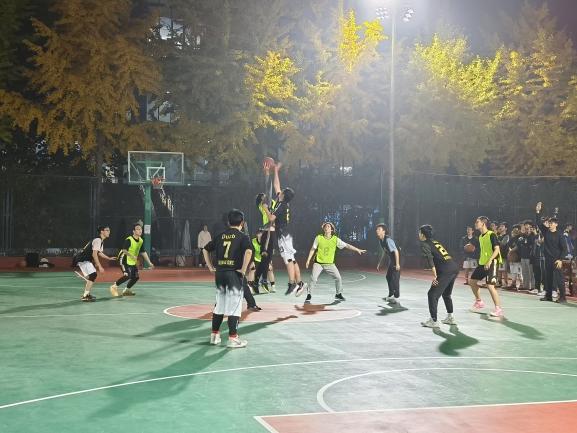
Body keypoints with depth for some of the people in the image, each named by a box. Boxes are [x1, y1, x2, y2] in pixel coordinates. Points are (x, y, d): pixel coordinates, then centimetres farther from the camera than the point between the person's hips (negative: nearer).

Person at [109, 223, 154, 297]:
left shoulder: (141, 241, 2)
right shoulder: (129, 240, -20)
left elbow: (143, 253, 11)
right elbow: (124, 250, -29)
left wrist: (149, 263, 9)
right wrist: (132, 256, -41)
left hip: (132, 262, 8)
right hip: (124, 259, -8)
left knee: (136, 277, 6)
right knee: (127, 275, -24)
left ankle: (126, 290, 27)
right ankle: (114, 286, -7)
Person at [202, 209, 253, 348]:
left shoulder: (220, 236, 11)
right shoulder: (242, 237, -4)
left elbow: (205, 249, 15)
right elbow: (248, 251, -22)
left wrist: (210, 267, 16)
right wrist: (243, 269, -15)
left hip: (219, 273, 5)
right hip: (234, 274, -5)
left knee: (219, 305, 16)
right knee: (234, 306, 0)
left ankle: (214, 335, 22)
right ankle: (233, 338, 0)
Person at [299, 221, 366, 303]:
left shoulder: (335, 239, -5)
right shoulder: (318, 238, -7)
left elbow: (346, 245, -3)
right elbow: (313, 249, 2)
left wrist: (357, 250, -8)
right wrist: (308, 260, 0)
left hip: (330, 264, 2)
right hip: (318, 263, -2)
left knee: (338, 278, -4)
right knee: (313, 279, -14)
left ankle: (338, 294, 18)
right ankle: (308, 296, -1)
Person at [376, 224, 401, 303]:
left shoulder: (388, 240, -27)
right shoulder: (380, 241, 2)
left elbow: (396, 251, -28)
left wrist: (397, 264, -30)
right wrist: (379, 263, 19)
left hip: (397, 258, -10)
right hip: (391, 259, 10)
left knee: (395, 278, -10)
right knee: (388, 277, 15)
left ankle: (396, 297, -3)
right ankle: (391, 295, 29)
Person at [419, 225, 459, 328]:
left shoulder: (425, 244, 0)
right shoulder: (435, 242, 25)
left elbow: (430, 259, -14)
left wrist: (435, 275, -19)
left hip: (446, 270, -9)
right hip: (455, 268, 9)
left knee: (432, 294, -2)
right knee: (446, 294, 26)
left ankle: (433, 321, -3)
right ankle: (450, 317, 34)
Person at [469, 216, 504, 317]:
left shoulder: (491, 235, -13)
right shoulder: (480, 237, 12)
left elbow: (497, 249, -20)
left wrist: (490, 261, -28)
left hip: (492, 263, -9)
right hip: (482, 263, 9)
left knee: (490, 285, -18)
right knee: (473, 281, 14)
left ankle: (498, 309, -12)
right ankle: (479, 302, 31)